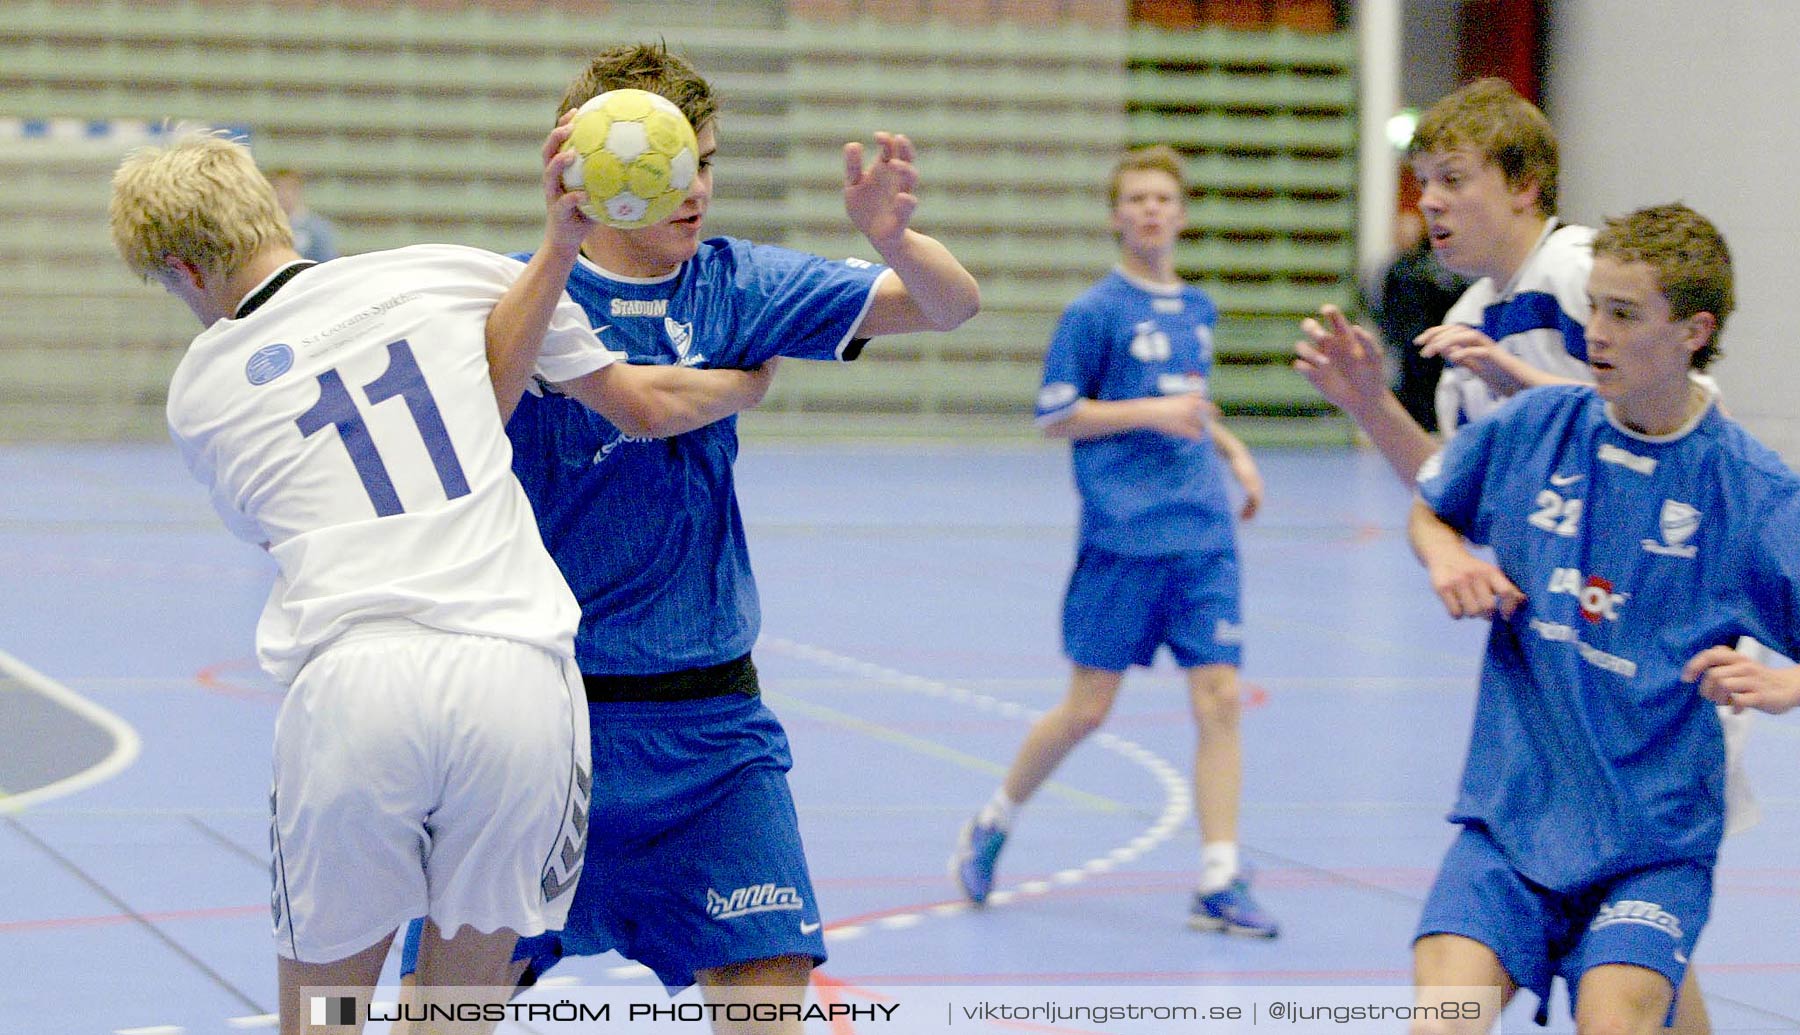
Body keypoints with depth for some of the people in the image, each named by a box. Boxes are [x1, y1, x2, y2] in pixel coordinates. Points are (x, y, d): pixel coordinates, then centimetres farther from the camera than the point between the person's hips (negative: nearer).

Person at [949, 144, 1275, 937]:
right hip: (1123, 536, -5)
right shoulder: (1095, 312, -4)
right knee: (1087, 709, 0)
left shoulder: (1198, 309, 15)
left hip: (1203, 535, 5)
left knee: (1220, 698, -4)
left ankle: (1219, 883, -2)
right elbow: (1055, 417, -5)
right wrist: (1153, 411, -14)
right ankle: (992, 826, 24)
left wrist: (1231, 448, 13)